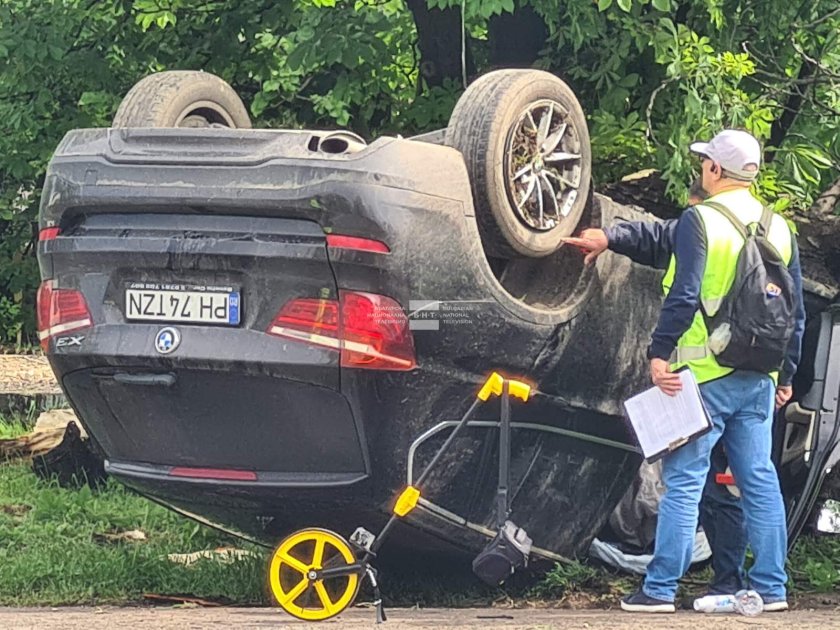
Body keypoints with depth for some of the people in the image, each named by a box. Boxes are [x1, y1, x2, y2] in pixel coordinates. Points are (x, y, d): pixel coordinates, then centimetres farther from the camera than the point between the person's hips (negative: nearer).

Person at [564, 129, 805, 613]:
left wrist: (660, 353, -13)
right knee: (760, 480, 10)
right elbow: (795, 311, 15)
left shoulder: (700, 221, -9)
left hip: (704, 376, -6)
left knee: (684, 481, -3)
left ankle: (660, 590, -3)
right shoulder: (779, 229, 10)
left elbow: (684, 295, -16)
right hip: (759, 381, 6)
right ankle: (771, 588, 11)